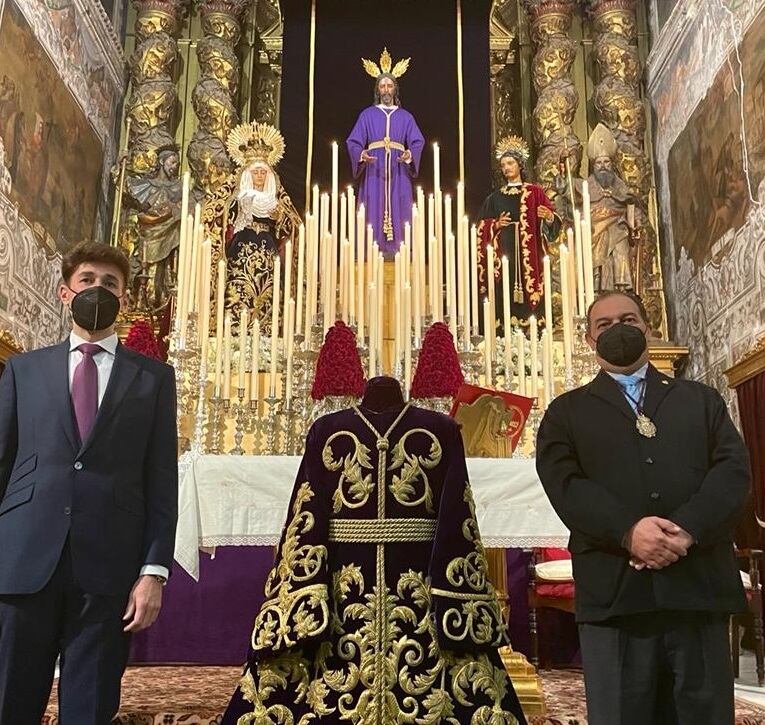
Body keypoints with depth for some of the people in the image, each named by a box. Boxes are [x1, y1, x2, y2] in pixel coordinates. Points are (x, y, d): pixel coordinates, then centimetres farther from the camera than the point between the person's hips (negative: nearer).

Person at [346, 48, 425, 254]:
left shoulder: (405, 117, 15)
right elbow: (354, 142, 3)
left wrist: (409, 154, -18)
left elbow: (417, 141, 4)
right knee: (373, 214, -7)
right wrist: (362, 155, -19)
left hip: (398, 174, 1)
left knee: (398, 212, -5)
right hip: (373, 172, -1)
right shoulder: (367, 115, 12)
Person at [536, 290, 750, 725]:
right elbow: (564, 482, -3)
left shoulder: (701, 400, 18)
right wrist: (628, 531, -19)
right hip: (615, 592, -1)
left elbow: (734, 469, 3)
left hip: (698, 587, 2)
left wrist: (687, 530, -14)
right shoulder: (568, 412, 13)